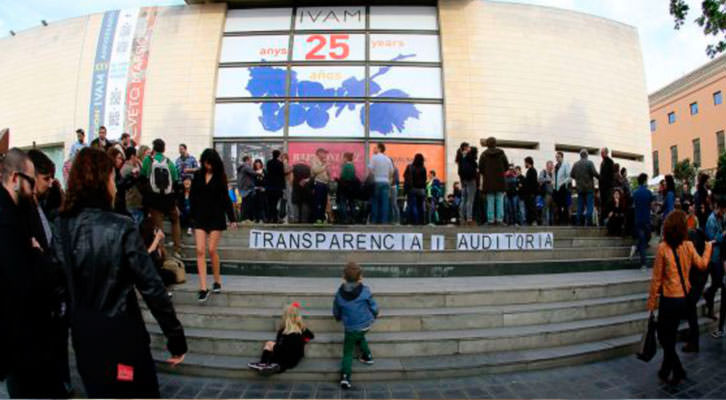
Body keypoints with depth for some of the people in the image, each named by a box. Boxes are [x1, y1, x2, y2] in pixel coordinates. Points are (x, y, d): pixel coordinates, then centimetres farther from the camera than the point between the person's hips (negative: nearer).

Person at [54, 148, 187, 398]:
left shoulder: (61, 227, -4)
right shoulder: (121, 229, -19)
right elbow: (151, 287, -19)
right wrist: (176, 337, -11)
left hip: (83, 336, 6)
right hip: (121, 337, -5)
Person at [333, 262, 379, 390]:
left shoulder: (339, 293, -9)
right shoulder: (365, 291, -13)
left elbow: (336, 311, 6)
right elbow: (373, 306, -2)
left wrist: (339, 318, 29)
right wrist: (374, 316, 20)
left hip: (351, 328, -1)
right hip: (366, 324, 2)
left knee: (348, 352, 10)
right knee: (359, 337, 33)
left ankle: (345, 376, -3)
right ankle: (367, 356, 33)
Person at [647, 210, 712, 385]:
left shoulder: (663, 247, -16)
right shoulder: (689, 246, -6)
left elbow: (657, 277, -12)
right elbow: (702, 265, 12)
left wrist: (652, 299, -2)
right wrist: (708, 247, 30)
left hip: (669, 299, -5)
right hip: (684, 297, 5)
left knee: (664, 336, 11)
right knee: (670, 336, 19)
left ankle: (678, 371, 6)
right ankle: (666, 371, 30)